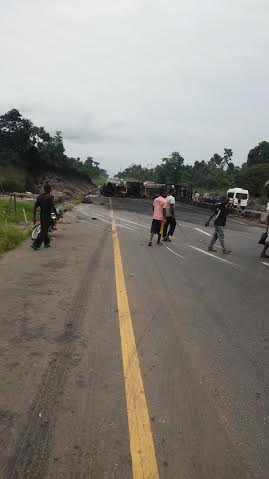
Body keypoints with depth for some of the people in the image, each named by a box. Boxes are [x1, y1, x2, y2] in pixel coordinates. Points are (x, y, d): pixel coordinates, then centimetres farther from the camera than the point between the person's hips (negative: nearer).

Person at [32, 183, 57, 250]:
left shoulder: (39, 197, 4)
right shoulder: (49, 197, -16)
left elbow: (35, 207, 2)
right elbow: (53, 208, -18)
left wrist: (34, 217, 6)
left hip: (41, 215, 7)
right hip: (47, 215, -7)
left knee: (44, 229, 19)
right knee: (44, 231, -3)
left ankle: (46, 243, 31)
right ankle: (35, 244, -7)